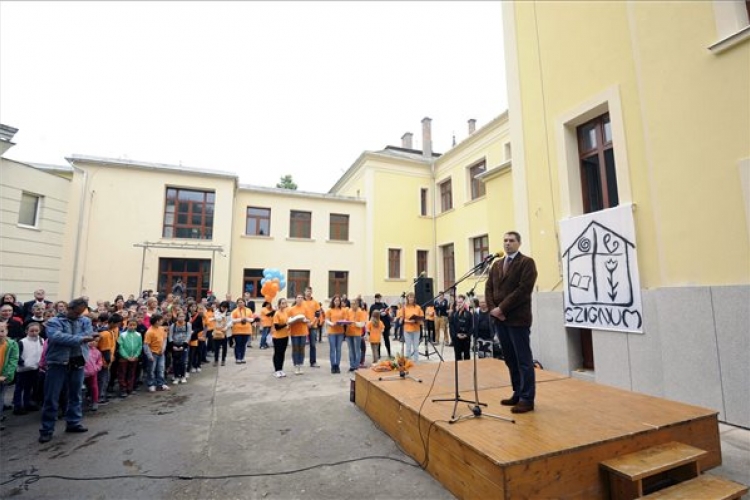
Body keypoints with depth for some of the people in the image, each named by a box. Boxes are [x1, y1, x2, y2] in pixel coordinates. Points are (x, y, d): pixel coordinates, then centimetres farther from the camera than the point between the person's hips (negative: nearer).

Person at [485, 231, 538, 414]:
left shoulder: (527, 262, -4)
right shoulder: (496, 265, 16)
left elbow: (523, 289, -15)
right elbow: (489, 288, 12)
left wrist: (502, 308, -16)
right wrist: (492, 309, -5)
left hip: (518, 318, -6)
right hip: (500, 319, 6)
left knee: (523, 360, 2)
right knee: (510, 359, 14)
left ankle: (527, 399, 13)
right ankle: (518, 393, 26)